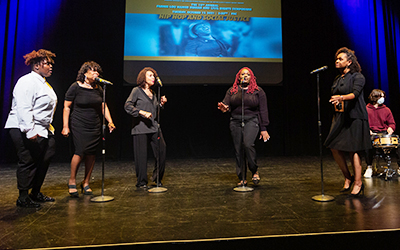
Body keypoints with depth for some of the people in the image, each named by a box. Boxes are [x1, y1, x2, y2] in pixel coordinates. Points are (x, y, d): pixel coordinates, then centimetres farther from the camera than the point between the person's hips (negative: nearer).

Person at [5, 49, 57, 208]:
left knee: (44, 161, 13)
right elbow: (23, 109, -21)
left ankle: (35, 193, 26)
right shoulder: (27, 82, -12)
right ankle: (23, 198, 11)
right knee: (28, 163, -3)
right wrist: (30, 131, -26)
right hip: (26, 131, -10)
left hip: (42, 131, 10)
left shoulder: (43, 83, 19)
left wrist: (48, 127, 22)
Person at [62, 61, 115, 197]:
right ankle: (72, 181, 10)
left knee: (91, 153, 3)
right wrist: (65, 127, -8)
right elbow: (66, 107, -3)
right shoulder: (75, 87, -3)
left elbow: (103, 106, 15)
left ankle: (86, 183, 17)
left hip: (95, 127, 5)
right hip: (79, 126, -4)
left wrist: (110, 122, 4)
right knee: (80, 151, -13)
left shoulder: (98, 88, 10)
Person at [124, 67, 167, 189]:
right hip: (140, 127, -6)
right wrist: (142, 112, -16)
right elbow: (127, 106, -7)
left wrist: (161, 104, 8)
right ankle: (141, 182, 14)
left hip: (154, 127, 6)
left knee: (162, 150, -2)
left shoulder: (153, 93, 21)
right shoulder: (136, 91, 3)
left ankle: (157, 178, 17)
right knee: (141, 155, -2)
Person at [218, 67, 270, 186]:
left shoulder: (258, 91, 8)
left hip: (251, 120, -3)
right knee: (238, 149, 1)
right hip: (235, 122, 3)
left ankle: (255, 171, 1)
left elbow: (263, 111, 5)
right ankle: (242, 178, 13)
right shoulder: (232, 90, 13)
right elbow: (226, 103, 4)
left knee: (248, 144, -24)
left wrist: (263, 129, 0)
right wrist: (224, 108, -23)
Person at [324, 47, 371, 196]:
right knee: (335, 148, 0)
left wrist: (341, 97, -38)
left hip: (354, 118, -6)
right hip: (339, 117, 6)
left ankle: (358, 182, 12)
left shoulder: (358, 77, -4)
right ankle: (348, 178, 18)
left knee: (353, 150, -2)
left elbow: (355, 93, -21)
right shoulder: (337, 79, 16)